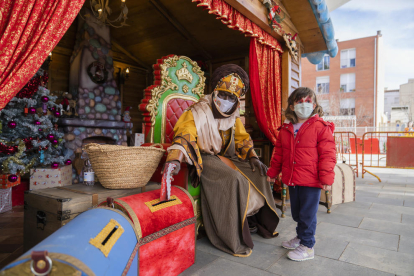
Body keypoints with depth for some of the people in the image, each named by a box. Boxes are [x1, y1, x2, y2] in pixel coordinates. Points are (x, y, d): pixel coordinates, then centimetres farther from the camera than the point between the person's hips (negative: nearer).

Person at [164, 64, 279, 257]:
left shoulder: (233, 115, 5)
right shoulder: (201, 111, -17)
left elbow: (242, 137, 14)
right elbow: (185, 134, -29)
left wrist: (252, 156, 1)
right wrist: (174, 160, -45)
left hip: (226, 156, 8)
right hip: (205, 158, -8)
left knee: (256, 173, 1)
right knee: (233, 180, -29)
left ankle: (253, 219, 17)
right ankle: (234, 241, -16)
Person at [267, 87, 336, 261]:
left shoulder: (321, 127, -7)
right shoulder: (285, 129, 8)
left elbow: (327, 154, -9)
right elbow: (278, 152, 15)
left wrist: (326, 177, -14)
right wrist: (272, 172, 16)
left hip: (311, 181, -5)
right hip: (292, 179, 6)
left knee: (307, 213, 5)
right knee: (296, 212, 19)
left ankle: (307, 246, 22)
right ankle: (300, 236, 42)